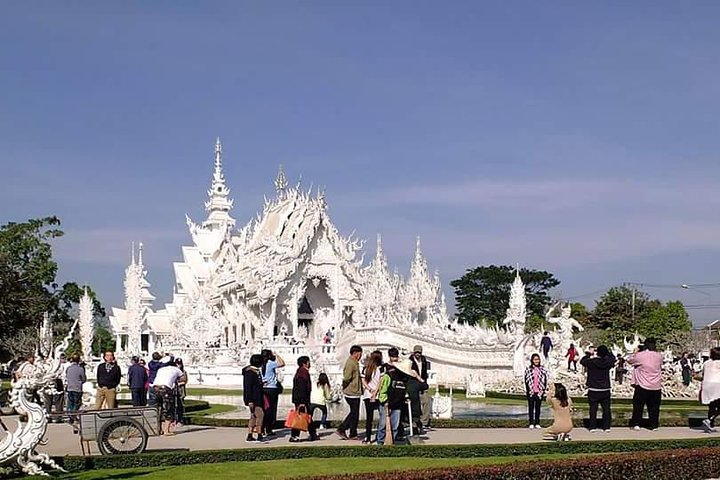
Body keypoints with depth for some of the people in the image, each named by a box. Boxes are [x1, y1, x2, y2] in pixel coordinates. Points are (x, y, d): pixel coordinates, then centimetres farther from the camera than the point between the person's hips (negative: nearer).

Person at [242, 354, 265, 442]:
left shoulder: (256, 371, 13)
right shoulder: (249, 372, -17)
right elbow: (248, 387, -20)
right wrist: (250, 401, -22)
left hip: (257, 397, 10)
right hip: (253, 398, -10)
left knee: (253, 416, 10)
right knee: (260, 414, -13)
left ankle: (249, 436, 13)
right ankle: (259, 435, -12)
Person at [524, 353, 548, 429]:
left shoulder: (543, 369, 5)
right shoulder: (528, 369, 1)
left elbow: (545, 380, 5)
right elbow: (526, 380, 0)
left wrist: (544, 390, -3)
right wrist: (528, 390, -8)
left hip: (539, 392, 1)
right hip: (531, 392, -1)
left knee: (538, 408, 7)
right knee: (531, 408, 5)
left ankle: (537, 423, 13)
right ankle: (531, 423, 9)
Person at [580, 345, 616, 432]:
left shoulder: (591, 362, -12)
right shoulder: (607, 362, -6)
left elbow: (582, 361, 7)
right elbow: (612, 357, 16)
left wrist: (589, 355, 20)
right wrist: (606, 353, 23)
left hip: (593, 390, -2)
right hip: (605, 390, 2)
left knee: (593, 409, 3)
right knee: (606, 408, 8)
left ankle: (592, 427, 2)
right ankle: (606, 426, 9)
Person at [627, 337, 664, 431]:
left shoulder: (640, 355, -11)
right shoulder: (659, 356, -1)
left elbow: (629, 360, 4)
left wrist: (635, 352, 18)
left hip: (642, 386, -3)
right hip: (656, 387, 3)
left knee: (638, 405, 7)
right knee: (654, 407, 10)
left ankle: (636, 424, 6)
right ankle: (653, 425, 13)